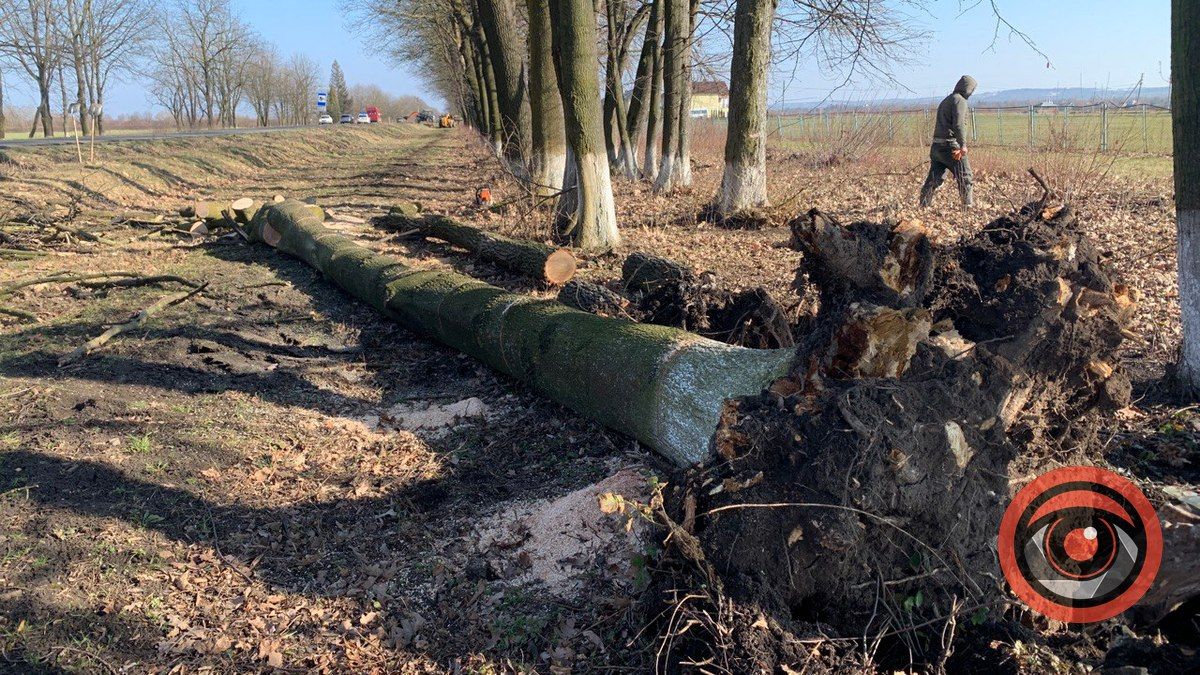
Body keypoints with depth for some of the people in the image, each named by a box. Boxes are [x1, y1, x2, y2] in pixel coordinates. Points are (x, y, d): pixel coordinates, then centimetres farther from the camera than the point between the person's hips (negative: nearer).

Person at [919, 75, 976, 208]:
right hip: (950, 145, -8)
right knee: (965, 176, 3)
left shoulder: (945, 101, 21)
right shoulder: (959, 100, -7)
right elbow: (958, 124, -21)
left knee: (934, 179, 7)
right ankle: (968, 205, 6)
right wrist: (963, 145, -26)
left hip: (936, 146, 8)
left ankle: (923, 206, 4)